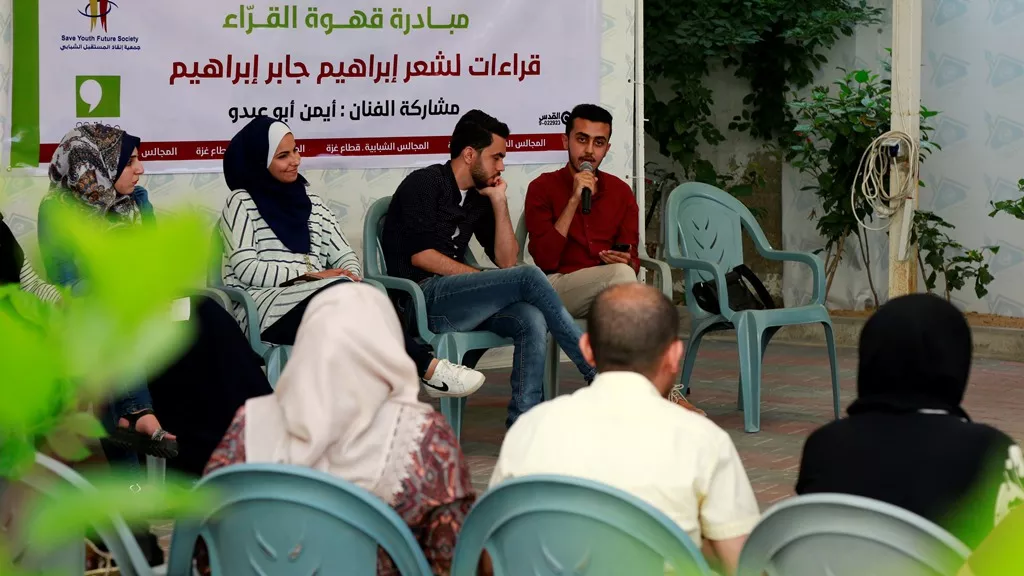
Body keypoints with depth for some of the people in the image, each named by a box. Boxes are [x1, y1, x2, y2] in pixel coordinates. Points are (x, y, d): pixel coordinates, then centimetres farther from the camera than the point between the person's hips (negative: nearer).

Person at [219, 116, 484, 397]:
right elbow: (245, 269, -7)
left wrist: (351, 278, -9)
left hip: (315, 306, 5)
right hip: (262, 312, -5)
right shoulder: (242, 203, 5)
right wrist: (311, 275, -14)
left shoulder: (310, 201, 22)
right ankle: (429, 369, -35)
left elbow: (344, 256, 16)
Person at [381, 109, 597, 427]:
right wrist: (482, 279, -9)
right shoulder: (425, 183, 0)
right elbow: (420, 254, -11)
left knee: (532, 320, -25)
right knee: (529, 277, -23)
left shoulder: (479, 198, 22)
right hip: (422, 297, -7)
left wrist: (499, 201, 10)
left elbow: (506, 260, 16)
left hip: (457, 300, 7)